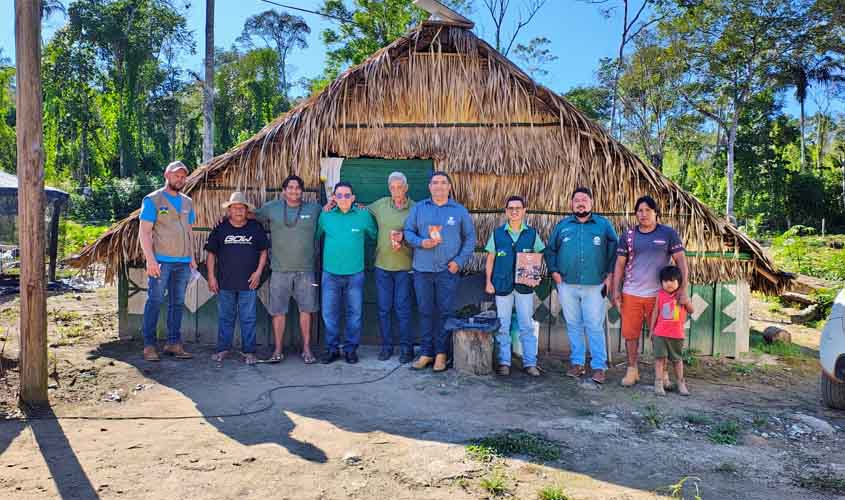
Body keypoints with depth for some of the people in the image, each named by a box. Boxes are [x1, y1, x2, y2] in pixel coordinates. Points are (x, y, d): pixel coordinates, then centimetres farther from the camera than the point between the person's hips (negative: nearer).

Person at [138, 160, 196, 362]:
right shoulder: (153, 200, -1)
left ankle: (173, 343, 16)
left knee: (177, 303, 8)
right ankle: (149, 345, 4)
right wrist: (150, 259, -15)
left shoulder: (187, 202, 16)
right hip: (161, 261, -6)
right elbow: (144, 232, -7)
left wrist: (191, 257, 13)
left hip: (182, 262, 6)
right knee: (155, 301, -4)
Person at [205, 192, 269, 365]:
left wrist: (258, 272, -3)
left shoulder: (256, 228, 3)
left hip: (248, 283, -1)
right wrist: (211, 276, 1)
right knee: (225, 317, 10)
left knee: (248, 318, 3)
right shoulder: (220, 229, 4)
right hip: (225, 283, 1)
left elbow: (263, 251, 8)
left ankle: (248, 351, 11)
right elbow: (211, 253, 7)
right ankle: (223, 349, 20)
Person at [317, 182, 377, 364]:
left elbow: (374, 235, 12)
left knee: (354, 313, 6)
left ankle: (351, 348, 20)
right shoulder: (325, 216, 3)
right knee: (329, 313, 6)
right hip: (330, 273, 1)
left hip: (355, 273, -1)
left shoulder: (363, 215, 0)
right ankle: (332, 349, 20)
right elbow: (315, 235, 15)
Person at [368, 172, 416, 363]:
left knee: (402, 308, 0)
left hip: (404, 266, -3)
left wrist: (404, 240, -18)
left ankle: (406, 347, 12)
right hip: (382, 264, 3)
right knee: (384, 308, 8)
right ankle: (386, 345, 21)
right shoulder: (380, 204, 4)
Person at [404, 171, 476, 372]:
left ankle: (441, 353, 12)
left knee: (445, 312, 1)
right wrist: (420, 242, -10)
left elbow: (470, 238, 7)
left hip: (448, 271, -1)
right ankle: (426, 352, 17)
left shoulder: (460, 211, 5)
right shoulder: (418, 208, 8)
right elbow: (408, 231, 10)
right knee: (425, 312, 7)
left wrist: (460, 261, -4)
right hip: (422, 269, 1)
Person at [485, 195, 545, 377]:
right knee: (502, 326, 4)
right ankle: (504, 362, 13)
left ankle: (530, 363, 11)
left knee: (527, 326, 2)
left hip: (524, 286, 0)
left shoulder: (532, 233, 4)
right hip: (502, 285, 0)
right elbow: (490, 258, 7)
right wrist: (488, 281, 1)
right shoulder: (497, 233, 4)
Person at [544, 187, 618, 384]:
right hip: (567, 285, 2)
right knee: (573, 325, 9)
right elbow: (550, 250, 14)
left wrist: (610, 275, -1)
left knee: (595, 327, -2)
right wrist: (555, 272, 3)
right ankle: (577, 363, 18)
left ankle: (599, 367, 4)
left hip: (594, 286, -2)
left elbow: (613, 251, 6)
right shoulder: (562, 225, 12)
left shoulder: (603, 224, 7)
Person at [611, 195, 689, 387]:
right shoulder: (628, 235, 6)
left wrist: (683, 291, -9)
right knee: (630, 334, 4)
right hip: (631, 294, 2)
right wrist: (616, 291, 1)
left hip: (658, 295, -1)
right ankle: (632, 369, 20)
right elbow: (619, 264, 8)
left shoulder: (668, 234, 1)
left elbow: (681, 262, -1)